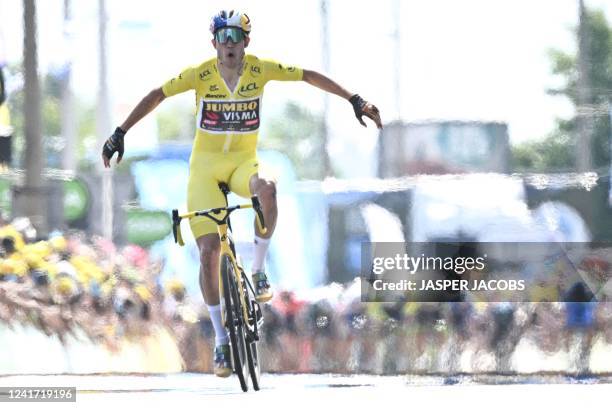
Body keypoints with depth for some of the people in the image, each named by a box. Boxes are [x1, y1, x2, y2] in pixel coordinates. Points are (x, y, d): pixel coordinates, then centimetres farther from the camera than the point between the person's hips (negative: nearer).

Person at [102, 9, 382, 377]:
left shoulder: (260, 70, -8)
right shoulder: (200, 74, -12)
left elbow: (311, 77, -1)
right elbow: (156, 96, -4)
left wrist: (354, 100, -5)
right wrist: (120, 134, -7)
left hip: (244, 162, 1)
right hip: (206, 165, -1)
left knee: (267, 189, -37)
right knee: (209, 251, -11)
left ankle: (259, 270, -16)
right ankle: (221, 339, -1)